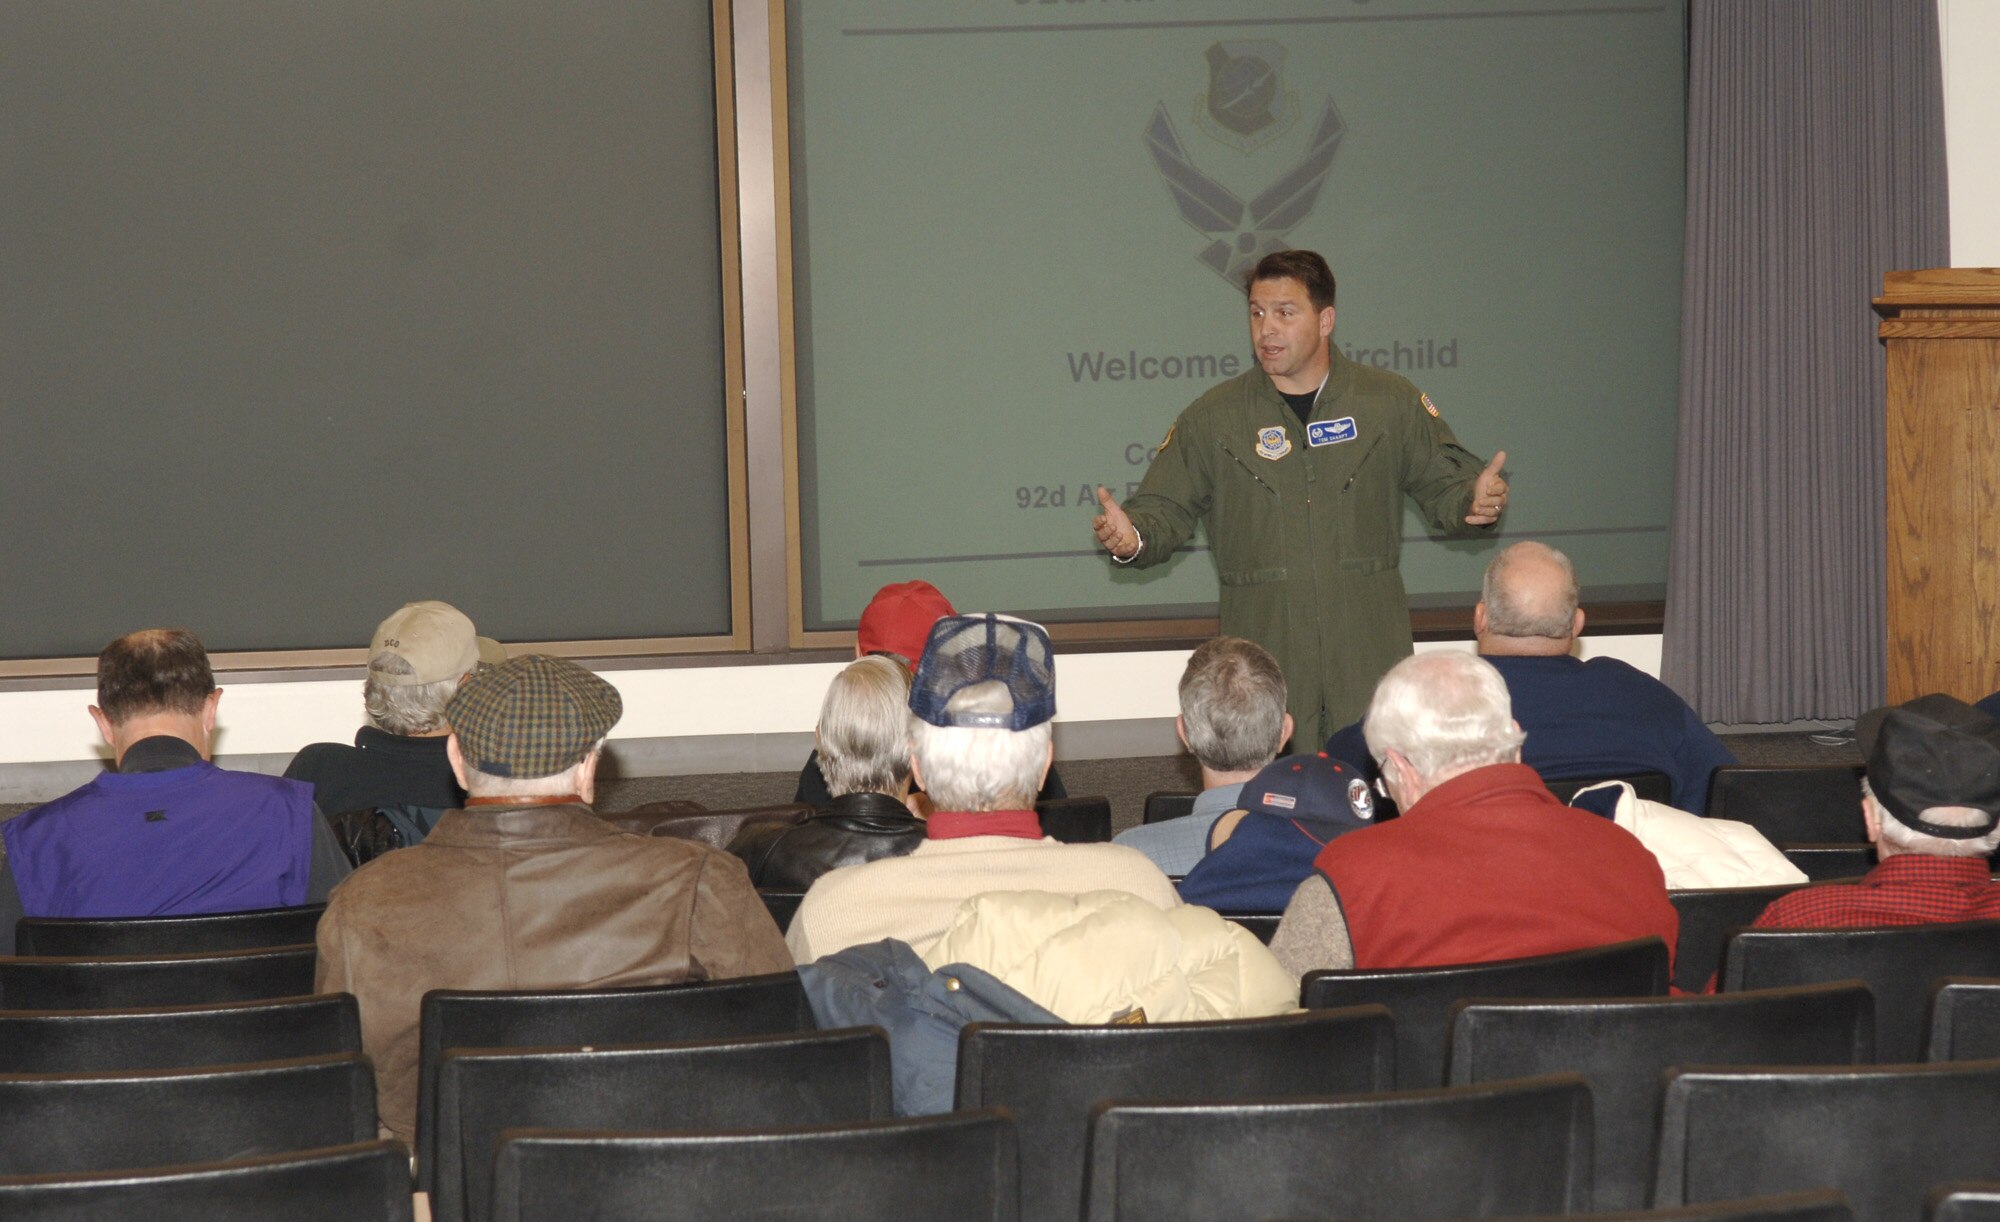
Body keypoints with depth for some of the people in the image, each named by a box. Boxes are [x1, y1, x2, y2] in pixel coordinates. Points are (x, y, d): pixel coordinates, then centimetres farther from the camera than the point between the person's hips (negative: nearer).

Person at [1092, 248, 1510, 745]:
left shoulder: (1392, 402, 7)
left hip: (1370, 652, 0)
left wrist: (1474, 502, -12)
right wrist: (1132, 538, -15)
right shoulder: (1211, 419, 7)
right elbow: (1164, 510, 8)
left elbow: (1444, 486, 11)